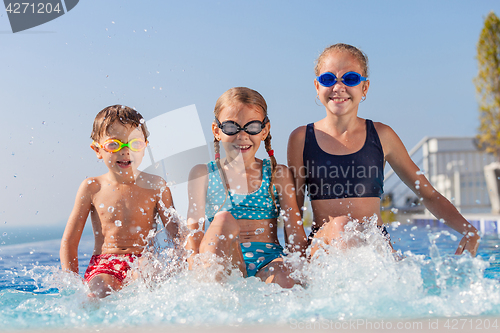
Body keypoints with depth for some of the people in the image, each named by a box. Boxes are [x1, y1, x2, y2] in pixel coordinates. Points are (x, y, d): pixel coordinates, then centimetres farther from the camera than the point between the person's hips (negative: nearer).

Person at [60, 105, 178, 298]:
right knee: (99, 290, -34)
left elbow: (177, 235, 5)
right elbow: (69, 242, 7)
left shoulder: (155, 186, 5)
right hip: (104, 264, 0)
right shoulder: (92, 188, 5)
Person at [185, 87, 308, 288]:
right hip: (224, 263, 1)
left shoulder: (278, 174, 12)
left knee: (283, 279, -37)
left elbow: (295, 234, 7)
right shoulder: (203, 174, 11)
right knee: (224, 220, -30)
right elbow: (194, 230, 2)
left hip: (268, 262, -1)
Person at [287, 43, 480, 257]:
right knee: (340, 225, -32)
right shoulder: (301, 138, 5)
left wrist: (469, 231, -2)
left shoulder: (381, 136, 7)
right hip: (324, 245, -2)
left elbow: (429, 195, 13)